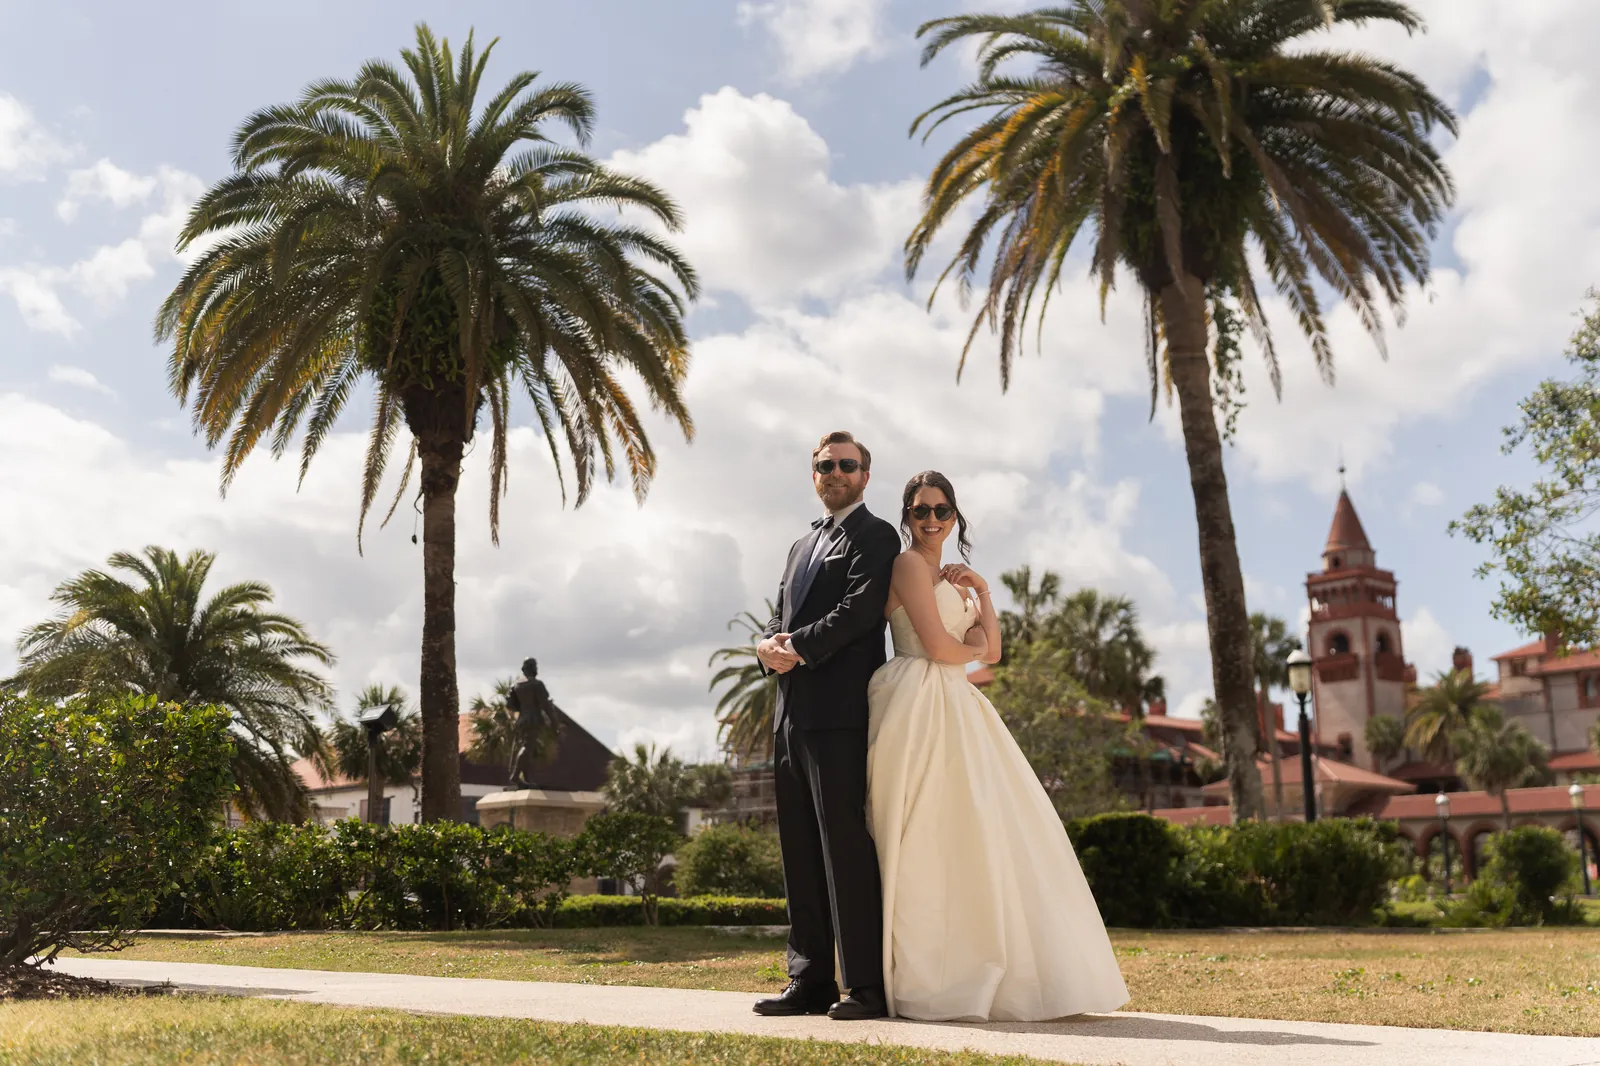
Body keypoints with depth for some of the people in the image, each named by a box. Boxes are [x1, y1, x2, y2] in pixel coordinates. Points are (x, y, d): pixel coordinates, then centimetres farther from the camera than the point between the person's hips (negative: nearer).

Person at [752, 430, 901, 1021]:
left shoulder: (875, 536, 1)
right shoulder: (802, 544, 26)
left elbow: (858, 610, -13)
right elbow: (780, 617, 20)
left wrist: (799, 648, -15)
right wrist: (772, 646, -2)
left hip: (840, 712, -8)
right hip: (792, 712, 8)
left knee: (846, 846, -8)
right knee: (800, 851, 8)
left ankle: (867, 986, -3)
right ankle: (810, 981, 15)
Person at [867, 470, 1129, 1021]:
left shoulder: (953, 578, 23)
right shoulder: (908, 564, -4)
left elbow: (991, 651, 16)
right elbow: (938, 645, -13)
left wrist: (980, 591, 7)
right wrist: (971, 651, 6)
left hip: (954, 708, 9)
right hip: (919, 704, -9)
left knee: (978, 829, 5)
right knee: (929, 837, -10)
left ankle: (969, 973, 11)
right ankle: (925, 982, -4)